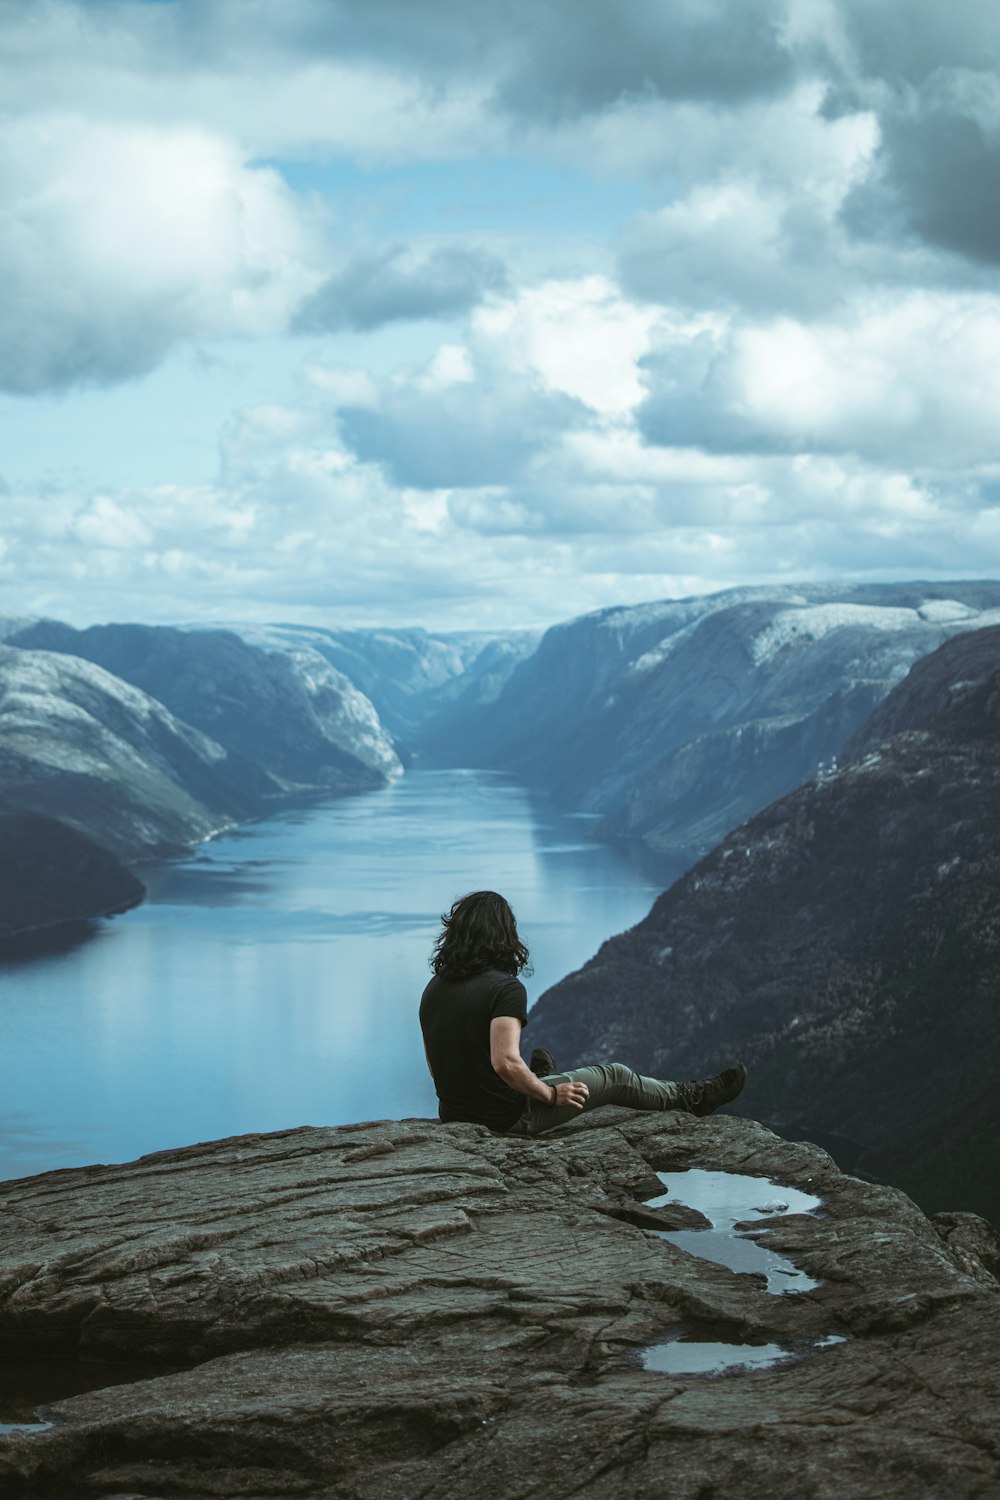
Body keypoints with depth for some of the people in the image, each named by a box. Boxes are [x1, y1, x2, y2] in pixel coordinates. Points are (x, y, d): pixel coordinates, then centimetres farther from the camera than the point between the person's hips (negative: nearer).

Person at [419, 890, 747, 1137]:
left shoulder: (434, 989, 1)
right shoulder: (506, 988, -21)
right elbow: (505, 1062, -31)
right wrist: (551, 1095, -13)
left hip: (453, 1114, 6)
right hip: (508, 1118, -6)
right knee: (613, 1076, 13)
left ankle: (539, 1079, 69)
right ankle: (690, 1098, 33)